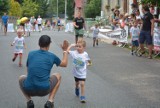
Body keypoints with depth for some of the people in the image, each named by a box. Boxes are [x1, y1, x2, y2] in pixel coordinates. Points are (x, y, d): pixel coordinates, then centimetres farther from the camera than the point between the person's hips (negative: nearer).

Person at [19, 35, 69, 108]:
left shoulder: (31, 54, 9)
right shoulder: (52, 56, 5)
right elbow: (64, 64, 25)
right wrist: (65, 50, 36)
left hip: (28, 90, 1)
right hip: (44, 90, -1)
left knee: (21, 78, 34)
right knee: (58, 76, 26)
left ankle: (29, 101, 15)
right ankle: (50, 101, 12)